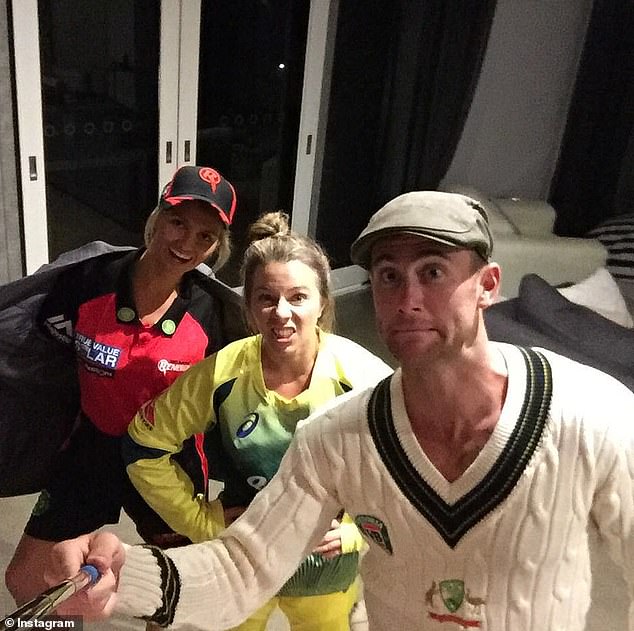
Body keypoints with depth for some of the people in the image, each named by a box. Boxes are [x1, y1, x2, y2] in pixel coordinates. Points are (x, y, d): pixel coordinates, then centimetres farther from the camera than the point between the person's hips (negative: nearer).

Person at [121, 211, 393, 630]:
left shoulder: (363, 379, -24)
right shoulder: (220, 375, -22)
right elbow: (145, 448, -8)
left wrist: (355, 529, -15)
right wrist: (203, 520, -9)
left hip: (330, 566, 0)